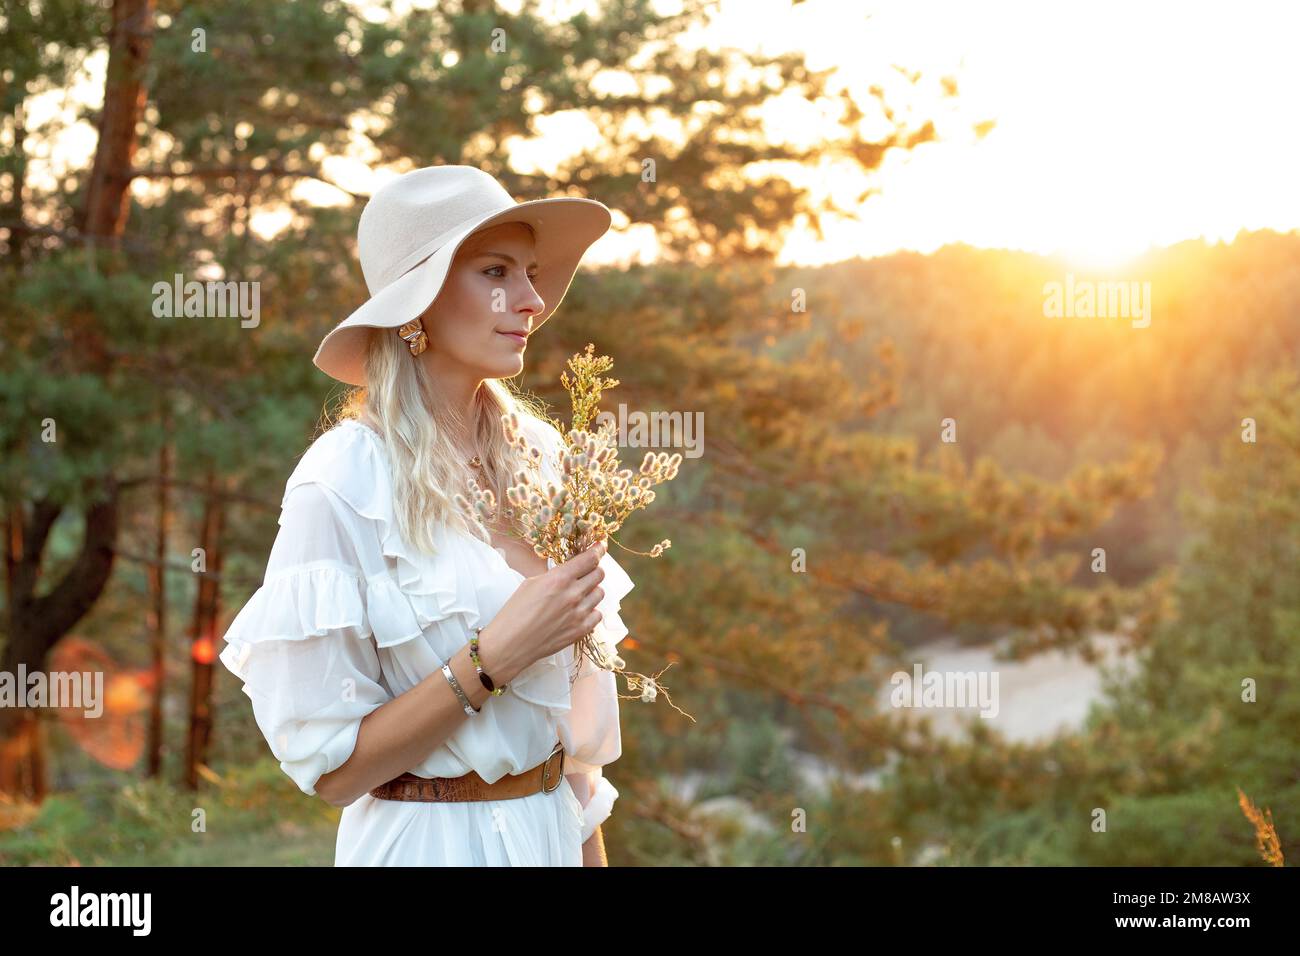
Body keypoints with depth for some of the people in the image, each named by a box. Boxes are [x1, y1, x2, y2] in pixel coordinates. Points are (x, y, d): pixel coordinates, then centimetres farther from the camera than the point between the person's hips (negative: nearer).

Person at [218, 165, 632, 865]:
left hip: (554, 832, 5)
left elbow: (576, 683, 7)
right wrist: (495, 656, -24)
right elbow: (330, 768, -18)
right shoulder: (343, 484, -19)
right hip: (431, 842, -5)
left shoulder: (537, 453, -2)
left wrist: (592, 851, 3)